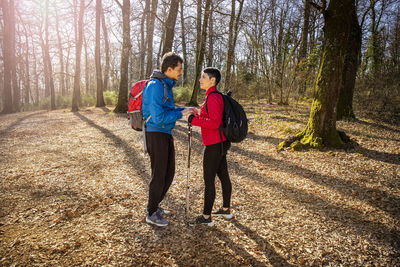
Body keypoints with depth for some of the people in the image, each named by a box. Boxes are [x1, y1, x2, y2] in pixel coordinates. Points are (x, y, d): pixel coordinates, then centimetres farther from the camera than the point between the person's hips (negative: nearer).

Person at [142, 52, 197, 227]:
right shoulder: (155, 86, -19)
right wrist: (181, 114, -14)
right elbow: (159, 117, -24)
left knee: (169, 172, 14)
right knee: (159, 174, -1)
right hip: (155, 134, -9)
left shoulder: (166, 85, 12)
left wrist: (185, 109, 8)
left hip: (166, 134, 10)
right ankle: (151, 214, 17)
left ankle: (154, 205, 31)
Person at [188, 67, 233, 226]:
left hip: (214, 146, -10)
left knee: (208, 180, -2)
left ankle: (206, 217, 10)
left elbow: (215, 122, -26)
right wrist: (198, 117, 13)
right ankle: (226, 210, 32)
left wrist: (194, 120, -19)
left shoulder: (213, 98, -17)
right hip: (220, 144, 10)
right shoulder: (215, 96, 13)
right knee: (223, 176, 17)